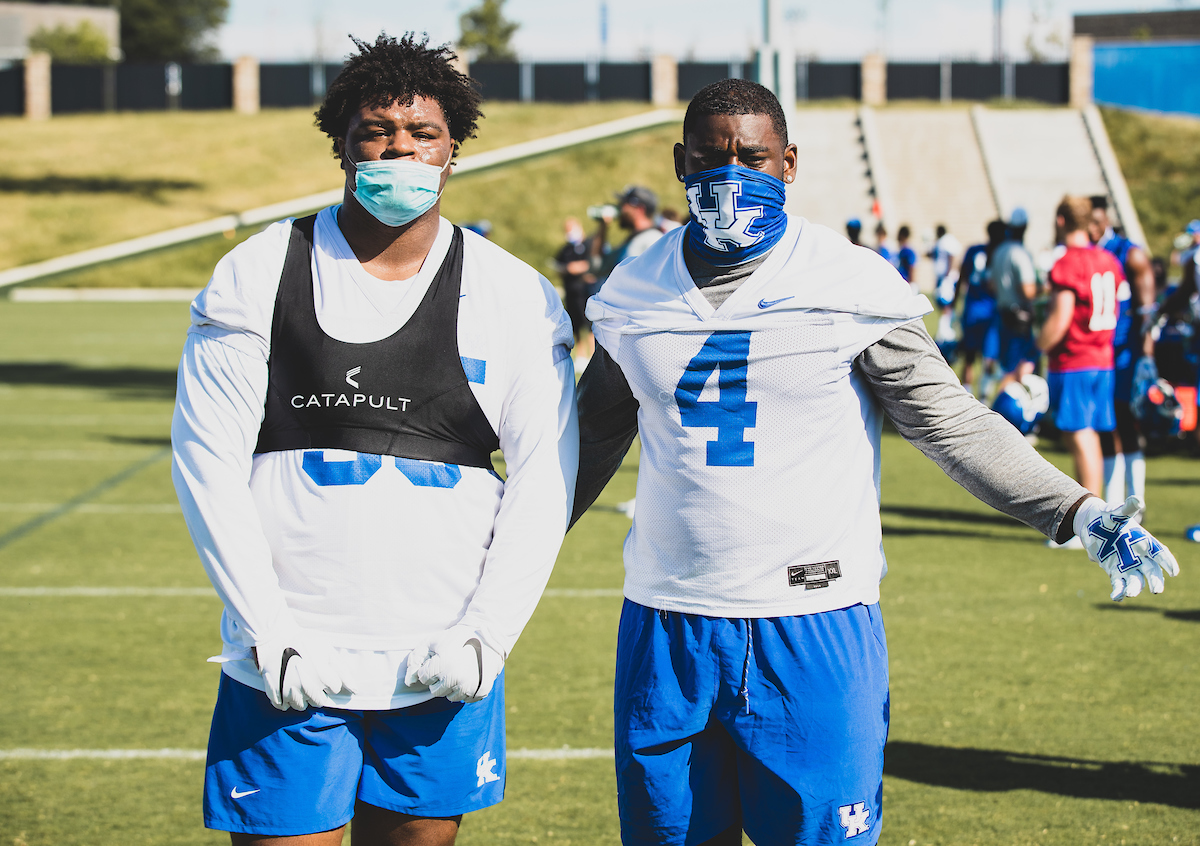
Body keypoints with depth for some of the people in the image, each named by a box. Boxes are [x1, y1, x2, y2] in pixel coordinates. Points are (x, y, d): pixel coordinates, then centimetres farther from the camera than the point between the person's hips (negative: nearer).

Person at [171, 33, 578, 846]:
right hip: (287, 668, -1)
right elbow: (206, 460, -3)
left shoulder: (515, 296, 3)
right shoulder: (259, 276, 0)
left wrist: (485, 634, -8)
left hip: (444, 668, 1)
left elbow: (545, 475, 2)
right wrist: (271, 638, -10)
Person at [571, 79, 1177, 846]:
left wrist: (1076, 511, -9)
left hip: (814, 628, -3)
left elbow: (952, 422, -1)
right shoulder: (635, 296, 6)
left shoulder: (850, 287, -4)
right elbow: (594, 439, 19)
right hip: (669, 626, 3)